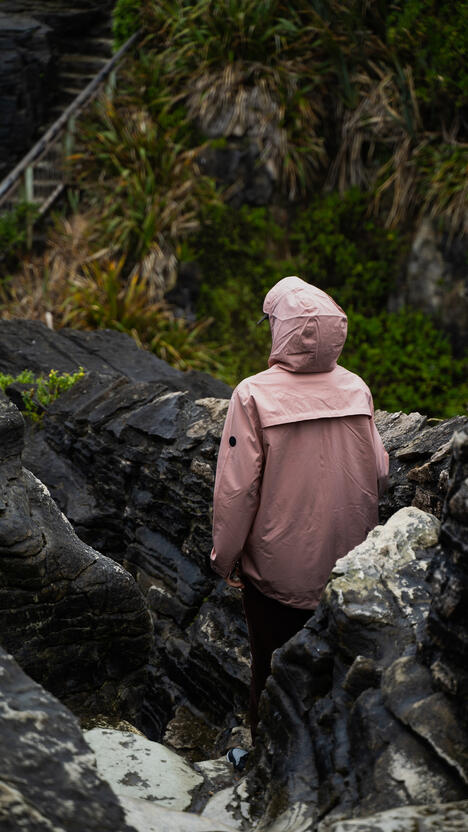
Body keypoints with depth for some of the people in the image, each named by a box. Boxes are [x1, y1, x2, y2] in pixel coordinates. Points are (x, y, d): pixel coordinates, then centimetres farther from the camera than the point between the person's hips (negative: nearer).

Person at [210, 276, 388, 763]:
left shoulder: (255, 395, -20)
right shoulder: (357, 390, -8)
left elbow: (237, 487, -17)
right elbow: (379, 473, 1)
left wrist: (225, 556, -4)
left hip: (277, 564, -3)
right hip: (348, 564, 4)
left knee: (273, 667, 15)